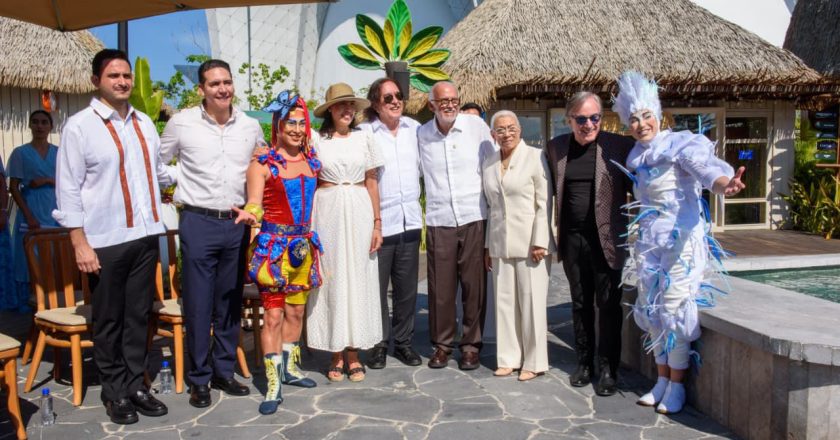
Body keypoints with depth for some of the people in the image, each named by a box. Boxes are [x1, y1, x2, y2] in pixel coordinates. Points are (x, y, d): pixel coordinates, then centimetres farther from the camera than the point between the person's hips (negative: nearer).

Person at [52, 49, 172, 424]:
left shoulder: (144, 123, 11)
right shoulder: (79, 126, -5)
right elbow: (68, 189, -7)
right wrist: (80, 243, -11)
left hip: (145, 235, 5)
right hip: (105, 241, -4)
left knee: (138, 316, 12)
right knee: (109, 321, 8)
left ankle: (135, 385, 25)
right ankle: (115, 392, 22)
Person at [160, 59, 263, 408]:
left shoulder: (251, 126, 6)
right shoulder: (182, 122, -2)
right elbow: (159, 163, 10)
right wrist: (181, 187, 0)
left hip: (237, 223, 3)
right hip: (198, 222, -3)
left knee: (230, 301, 11)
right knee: (198, 304, 1)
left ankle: (224, 371, 25)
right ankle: (199, 378, 14)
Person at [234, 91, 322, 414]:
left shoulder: (312, 162, 9)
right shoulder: (263, 165, -5)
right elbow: (254, 205, -10)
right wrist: (249, 215, -32)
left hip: (304, 245, 5)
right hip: (274, 246, -5)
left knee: (296, 310, 15)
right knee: (273, 314, -5)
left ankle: (289, 368, 32)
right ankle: (273, 386, 2)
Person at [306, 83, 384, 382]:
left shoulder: (364, 139, 6)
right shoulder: (316, 141, 4)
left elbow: (372, 183, 7)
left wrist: (377, 223, 1)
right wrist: (308, 225, -3)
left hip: (359, 212, 1)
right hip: (327, 212, -1)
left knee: (358, 277, 3)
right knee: (331, 278, 2)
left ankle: (353, 353, 13)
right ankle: (336, 355, 13)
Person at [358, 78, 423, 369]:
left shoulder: (414, 128, 9)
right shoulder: (364, 133, -6)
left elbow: (422, 166, 19)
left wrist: (417, 203, 15)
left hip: (410, 220, 4)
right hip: (378, 222, -4)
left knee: (407, 288, 11)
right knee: (377, 288, 4)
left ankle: (404, 341, 25)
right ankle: (379, 344, 18)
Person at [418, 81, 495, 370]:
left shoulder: (477, 126, -1)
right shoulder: (422, 134, 4)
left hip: (474, 218, -1)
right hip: (438, 221, 1)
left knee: (474, 286, 5)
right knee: (440, 287, 5)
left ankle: (471, 344, 19)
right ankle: (442, 343, 21)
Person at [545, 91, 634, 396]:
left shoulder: (619, 146, -5)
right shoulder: (556, 148, 5)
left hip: (606, 239, -3)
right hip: (572, 238, 4)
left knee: (608, 305, 4)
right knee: (580, 304, 14)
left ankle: (608, 369, 16)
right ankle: (584, 363, 27)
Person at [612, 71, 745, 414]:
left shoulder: (680, 144, -10)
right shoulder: (636, 157, 11)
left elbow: (704, 166, -28)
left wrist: (724, 184, -48)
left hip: (681, 240, -7)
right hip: (648, 241, 7)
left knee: (675, 311, -5)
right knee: (652, 311, 10)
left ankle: (676, 386, 11)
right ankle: (662, 380, 25)